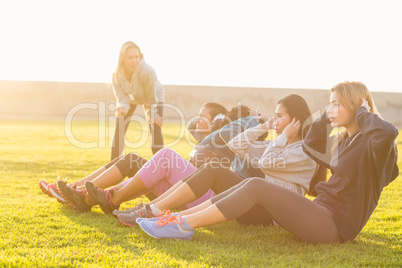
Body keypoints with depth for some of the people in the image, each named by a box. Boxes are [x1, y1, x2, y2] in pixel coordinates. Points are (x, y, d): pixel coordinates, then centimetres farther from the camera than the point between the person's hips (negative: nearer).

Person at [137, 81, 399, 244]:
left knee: (257, 186, -21)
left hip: (334, 225, -9)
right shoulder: (344, 142, 17)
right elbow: (311, 145, 32)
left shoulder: (369, 144, -10)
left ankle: (184, 225, -20)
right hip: (322, 212, 9)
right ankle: (179, 217, -10)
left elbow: (388, 132, -35)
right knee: (252, 185, -4)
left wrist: (363, 112, -13)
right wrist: (327, 116, 17)